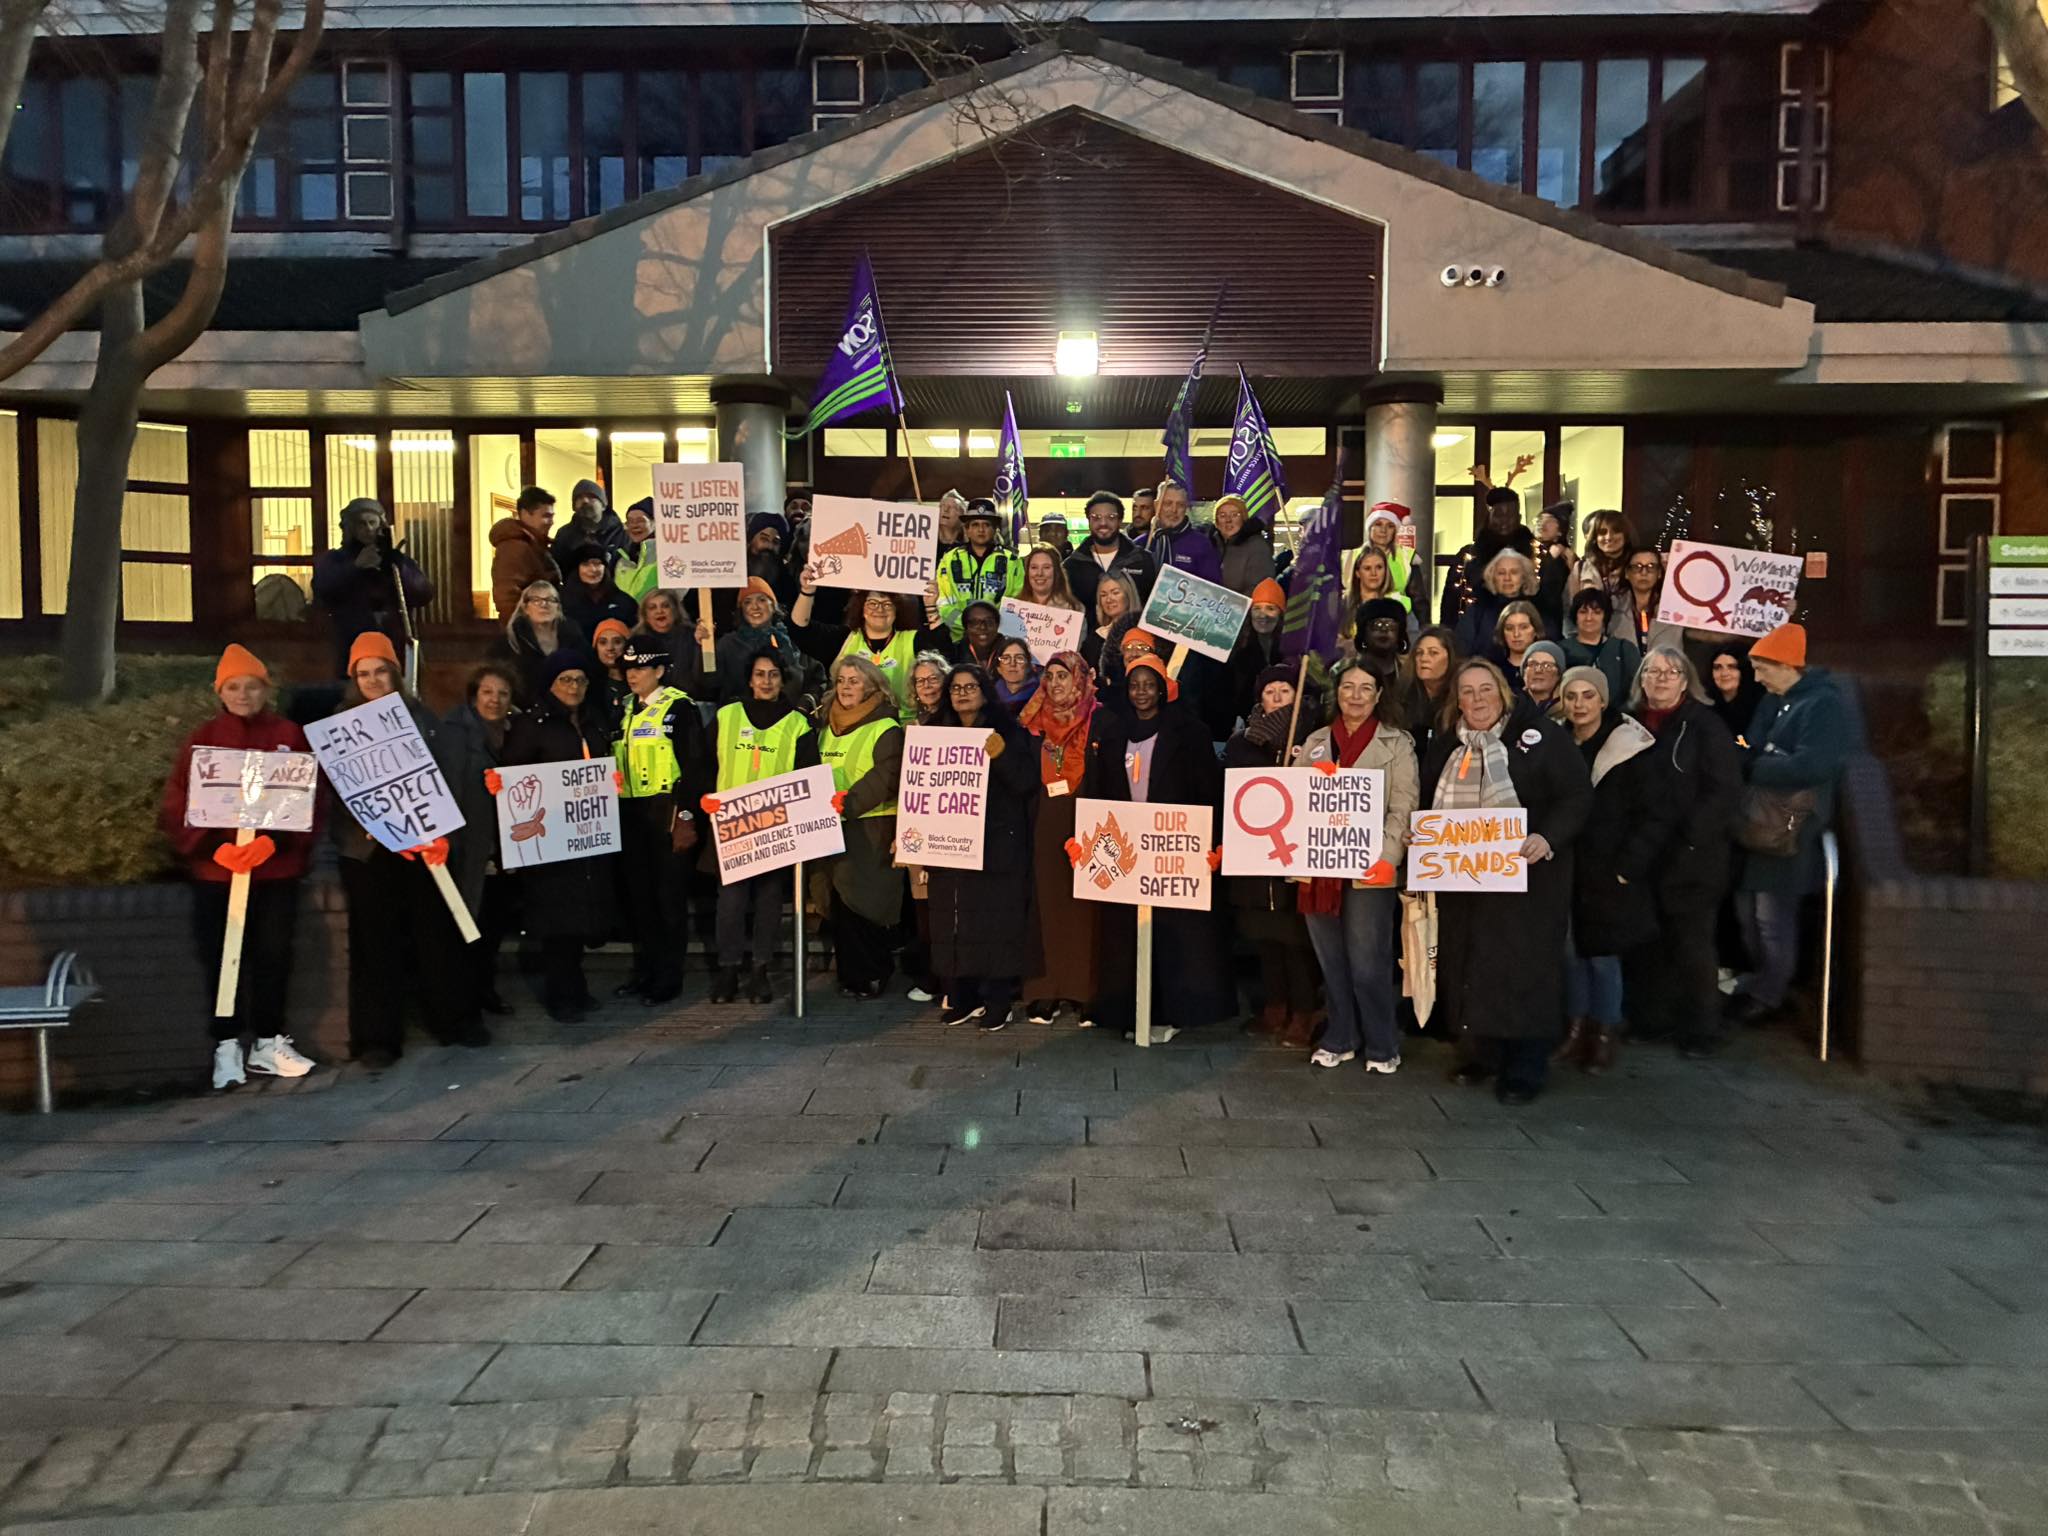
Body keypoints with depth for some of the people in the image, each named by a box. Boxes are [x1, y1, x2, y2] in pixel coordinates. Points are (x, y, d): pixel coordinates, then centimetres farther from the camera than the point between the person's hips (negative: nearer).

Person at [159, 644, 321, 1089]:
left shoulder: (290, 737, 3)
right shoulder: (201, 740, 4)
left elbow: (309, 801, -2)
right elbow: (176, 807, -1)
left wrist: (273, 842, -18)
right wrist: (216, 847, -17)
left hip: (277, 869, 0)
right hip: (216, 870, 0)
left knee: (274, 955, 5)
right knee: (221, 959, 3)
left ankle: (268, 1043, 17)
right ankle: (227, 1047, 12)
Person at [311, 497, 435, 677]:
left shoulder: (399, 560, 14)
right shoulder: (333, 561, 10)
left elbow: (424, 596, 1)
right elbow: (322, 595, -7)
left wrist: (397, 567, -10)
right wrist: (355, 567, -12)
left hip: (398, 653, 2)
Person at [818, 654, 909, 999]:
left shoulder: (886, 729, -7)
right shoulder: (828, 728, 15)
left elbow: (885, 779, -17)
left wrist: (848, 803, -25)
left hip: (872, 829, -6)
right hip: (833, 828, 6)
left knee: (869, 903, -4)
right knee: (841, 904, 6)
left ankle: (873, 976, 8)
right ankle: (849, 974, 16)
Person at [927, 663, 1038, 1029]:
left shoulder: (1009, 733, 1)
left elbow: (1027, 782, -8)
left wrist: (1001, 754, -22)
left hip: (997, 844, -4)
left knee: (997, 922, -4)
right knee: (954, 921, 4)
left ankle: (998, 1000, 3)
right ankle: (961, 996, 14)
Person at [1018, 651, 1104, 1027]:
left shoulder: (1096, 719, 0)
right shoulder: (1039, 720, 11)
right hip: (1048, 822, 3)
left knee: (1084, 903, -2)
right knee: (1049, 901, 4)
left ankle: (1086, 994, 3)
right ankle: (1047, 992, 9)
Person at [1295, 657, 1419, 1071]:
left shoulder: (1397, 743, 3)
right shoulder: (1315, 742, 14)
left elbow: (1402, 809, -5)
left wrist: (1386, 858, -18)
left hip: (1367, 871, -4)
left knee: (1367, 965, -3)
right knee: (1331, 963, 12)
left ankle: (1382, 1045, 14)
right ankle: (1340, 1038, 26)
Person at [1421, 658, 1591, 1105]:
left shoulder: (1540, 736, -4)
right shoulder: (1445, 748, 12)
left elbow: (1577, 795, -9)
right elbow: (1427, 807, 20)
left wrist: (1548, 838, -24)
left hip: (1525, 876, -5)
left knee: (1524, 968, -2)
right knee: (1468, 966, 7)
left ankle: (1525, 1069, 7)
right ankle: (1480, 1053, 21)